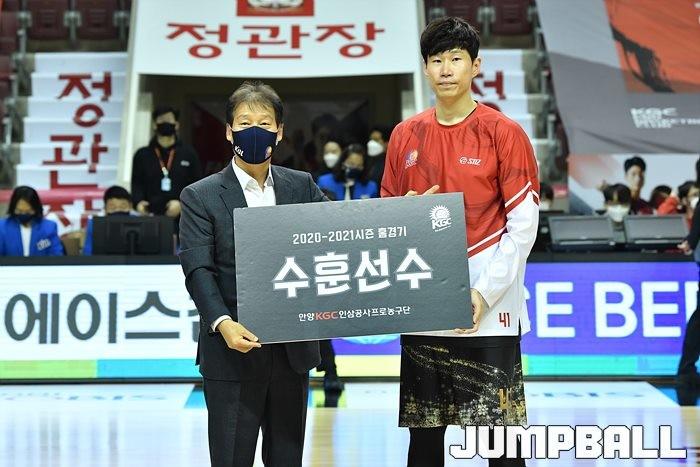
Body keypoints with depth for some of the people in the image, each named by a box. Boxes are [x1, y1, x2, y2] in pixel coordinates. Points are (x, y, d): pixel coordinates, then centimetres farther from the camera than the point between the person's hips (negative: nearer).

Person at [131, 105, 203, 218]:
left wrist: (182, 204, -9)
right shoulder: (142, 155, 14)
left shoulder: (189, 154, 10)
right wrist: (139, 202, -9)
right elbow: (136, 184, 12)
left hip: (180, 216, -1)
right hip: (151, 216, 1)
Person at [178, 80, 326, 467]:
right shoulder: (201, 197, -1)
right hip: (232, 352, -3)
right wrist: (222, 323, -24)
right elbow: (197, 269, -9)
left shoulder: (302, 187, 10)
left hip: (292, 349, 3)